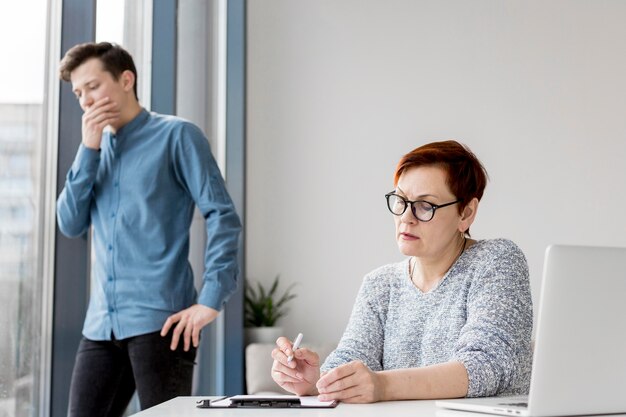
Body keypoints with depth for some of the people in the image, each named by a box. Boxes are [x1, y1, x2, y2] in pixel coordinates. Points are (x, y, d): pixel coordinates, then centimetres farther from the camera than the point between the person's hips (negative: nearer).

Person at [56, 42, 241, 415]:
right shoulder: (95, 148, 17)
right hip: (101, 323, 6)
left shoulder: (176, 136, -2)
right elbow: (71, 224, 7)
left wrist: (211, 300, -18)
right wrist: (90, 149, -1)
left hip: (159, 320, -6)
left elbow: (223, 217, -9)